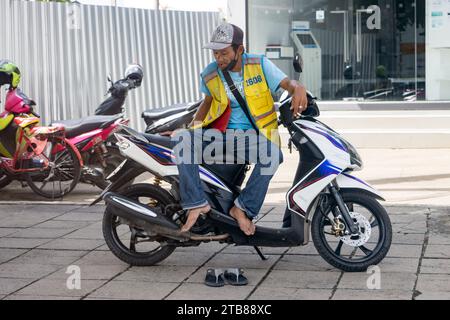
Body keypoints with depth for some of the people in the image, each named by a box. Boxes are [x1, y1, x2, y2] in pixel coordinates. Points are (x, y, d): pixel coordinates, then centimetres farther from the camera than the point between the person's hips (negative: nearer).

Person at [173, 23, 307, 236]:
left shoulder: (259, 64, -2)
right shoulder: (210, 74, 6)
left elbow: (287, 83, -7)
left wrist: (298, 88, -31)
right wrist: (194, 124, 9)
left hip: (252, 136, -2)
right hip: (219, 132, 2)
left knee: (272, 155, -36)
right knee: (181, 139, -26)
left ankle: (243, 208, -20)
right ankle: (197, 203, -25)